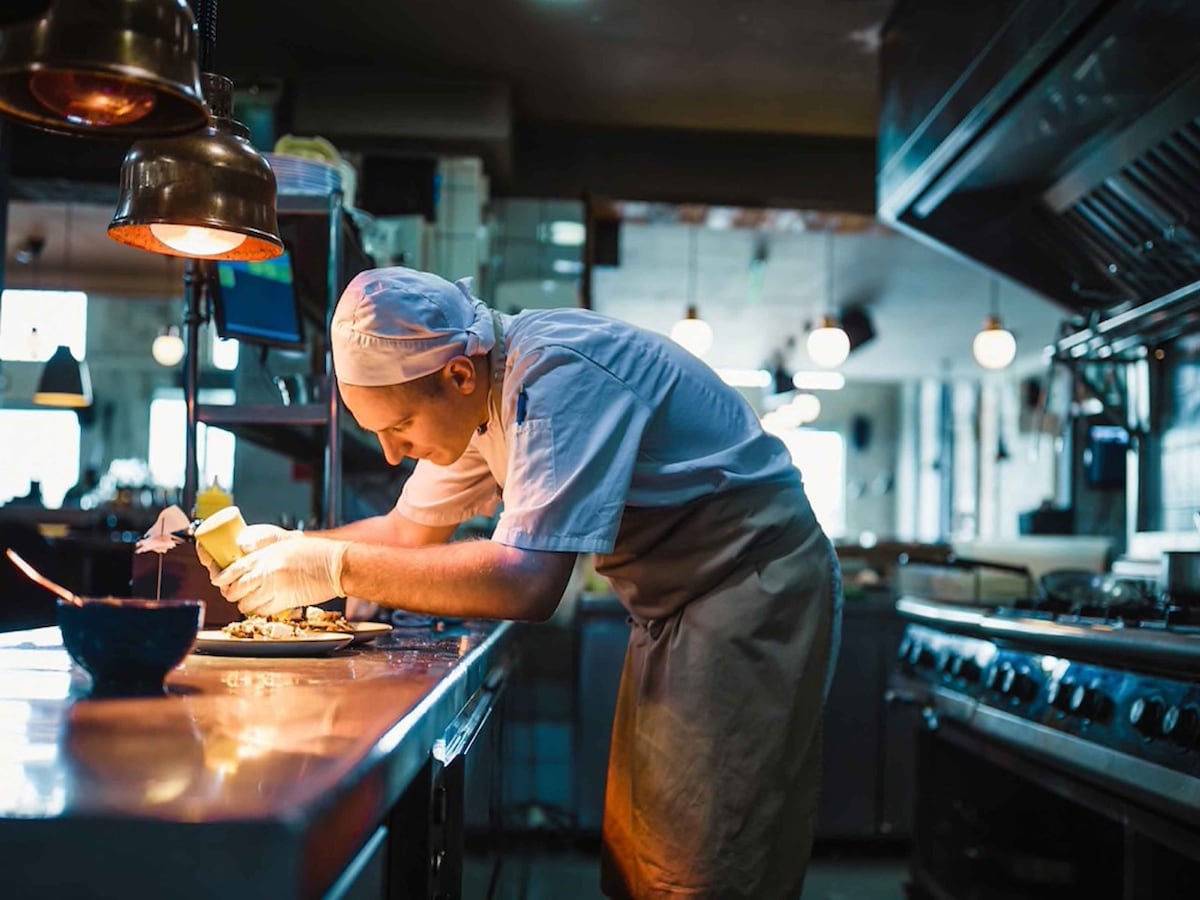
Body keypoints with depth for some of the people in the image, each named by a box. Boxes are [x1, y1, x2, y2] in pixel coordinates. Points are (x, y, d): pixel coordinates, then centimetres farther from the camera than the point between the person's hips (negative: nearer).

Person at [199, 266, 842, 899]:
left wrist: (335, 567, -29)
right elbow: (409, 530, 15)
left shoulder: (559, 377, -27)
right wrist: (287, 546, -1)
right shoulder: (475, 397, 2)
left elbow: (525, 582, -35)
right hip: (674, 604, 9)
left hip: (751, 591, -9)